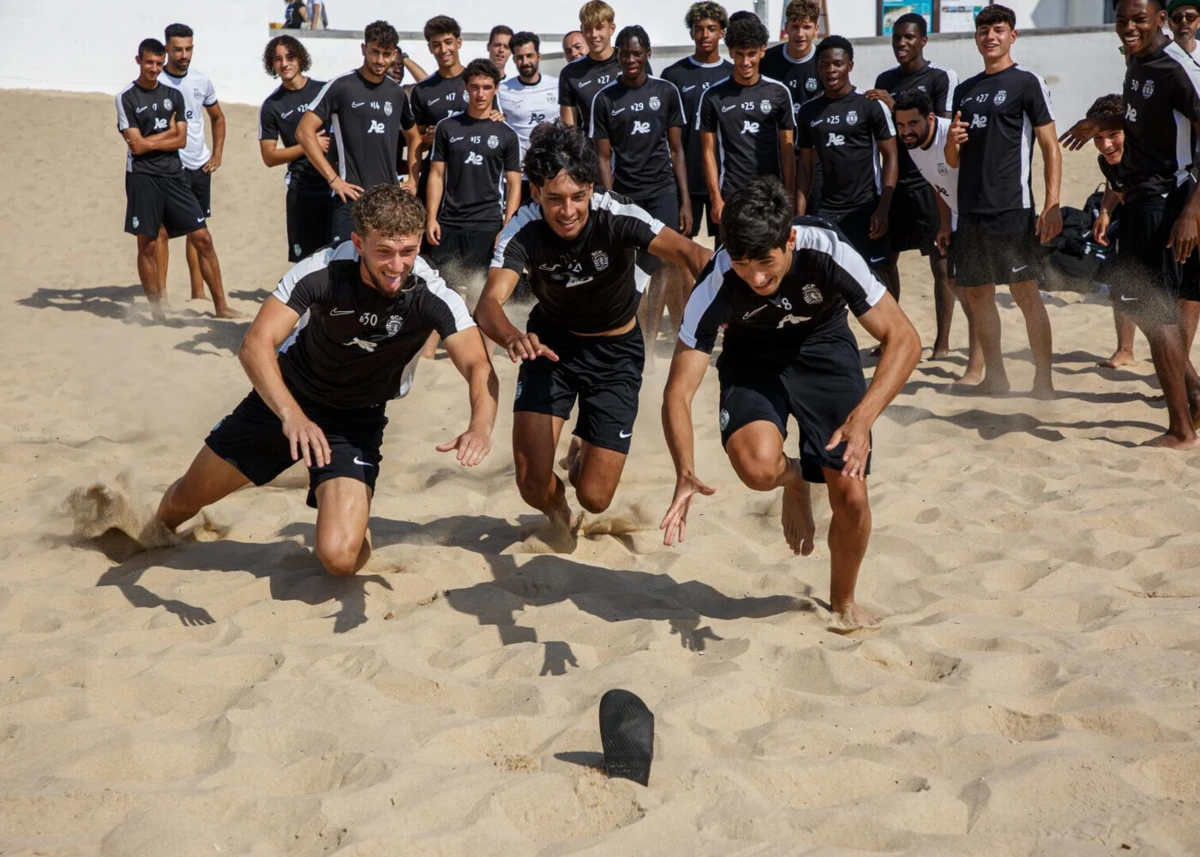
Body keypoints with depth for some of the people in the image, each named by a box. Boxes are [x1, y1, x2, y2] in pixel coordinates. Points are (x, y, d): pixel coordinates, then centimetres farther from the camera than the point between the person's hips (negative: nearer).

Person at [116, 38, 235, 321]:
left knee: (202, 238, -2)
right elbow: (136, 143, -9)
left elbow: (181, 139, 3)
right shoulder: (126, 98, -1)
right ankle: (157, 308, 10)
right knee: (148, 245, 0)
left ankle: (220, 305, 3)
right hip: (142, 178, -4)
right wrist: (169, 131, 0)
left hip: (174, 175, 4)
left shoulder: (174, 95, 11)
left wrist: (150, 142, -9)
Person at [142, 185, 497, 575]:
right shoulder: (323, 271, -27)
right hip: (283, 399, 1)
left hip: (355, 421, -1)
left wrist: (480, 425, -59)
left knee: (340, 558, -20)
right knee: (187, 495, 16)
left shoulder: (432, 297, -26)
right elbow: (256, 344, -36)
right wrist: (292, 416, -53)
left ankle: (333, 499, 18)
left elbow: (479, 367, -37)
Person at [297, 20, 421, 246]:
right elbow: (304, 131, -9)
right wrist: (332, 178, -13)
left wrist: (413, 181, 13)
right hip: (352, 198, -5)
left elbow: (414, 136, 26)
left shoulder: (397, 93, 11)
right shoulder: (341, 86, -5)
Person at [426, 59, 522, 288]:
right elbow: (437, 175, 8)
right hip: (448, 223, 1)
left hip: (488, 225, -1)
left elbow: (514, 184, 4)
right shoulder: (447, 128, 7)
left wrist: (507, 228, -6)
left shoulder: (507, 135, 5)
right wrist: (431, 218, -2)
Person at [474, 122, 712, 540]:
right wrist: (512, 338, -61)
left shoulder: (616, 216, -28)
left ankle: (583, 453, 35)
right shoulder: (524, 229, -24)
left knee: (595, 498, -4)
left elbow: (686, 251, -42)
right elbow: (489, 303, -37)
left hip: (616, 350, 0)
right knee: (533, 486, -12)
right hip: (552, 344, 1)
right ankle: (557, 514, 28)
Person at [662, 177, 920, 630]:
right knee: (758, 467, -30)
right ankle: (794, 480, 10)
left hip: (824, 348, 0)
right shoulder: (716, 284, -30)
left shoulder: (829, 253, -33)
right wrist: (686, 473, -45)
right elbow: (678, 391, -28)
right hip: (752, 356, 0)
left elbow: (903, 338, -28)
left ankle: (843, 601, 22)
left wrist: (862, 418, -43)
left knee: (851, 495, -9)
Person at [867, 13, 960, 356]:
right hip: (893, 180, 6)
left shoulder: (941, 78, -5)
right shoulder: (885, 80, 11)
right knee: (884, 258, 7)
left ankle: (942, 342, 4)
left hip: (928, 182, -6)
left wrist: (896, 108, -18)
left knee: (940, 262, -2)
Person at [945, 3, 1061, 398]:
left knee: (1025, 292, -7)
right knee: (977, 292, 9)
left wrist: (1052, 205, -14)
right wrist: (952, 141, -3)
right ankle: (994, 377, 20)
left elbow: (1050, 148, -4)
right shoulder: (965, 90, 17)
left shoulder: (1026, 82, 0)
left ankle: (1044, 381, -3)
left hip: (1012, 209, -6)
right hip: (971, 210, 6)